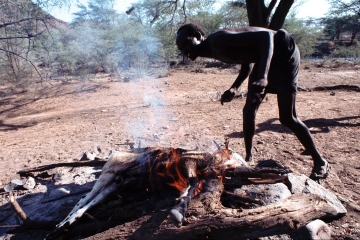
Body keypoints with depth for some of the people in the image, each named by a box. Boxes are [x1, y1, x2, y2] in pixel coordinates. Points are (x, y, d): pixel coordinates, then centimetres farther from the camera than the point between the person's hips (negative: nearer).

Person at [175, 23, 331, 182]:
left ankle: (320, 162, 9)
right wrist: (234, 88, 4)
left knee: (287, 117, -10)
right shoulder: (216, 51, 3)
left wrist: (263, 77, -43)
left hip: (284, 51, -9)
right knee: (249, 111, 4)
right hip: (261, 58, 9)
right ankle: (248, 157, 20)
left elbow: (266, 35, -31)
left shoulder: (218, 40, -25)